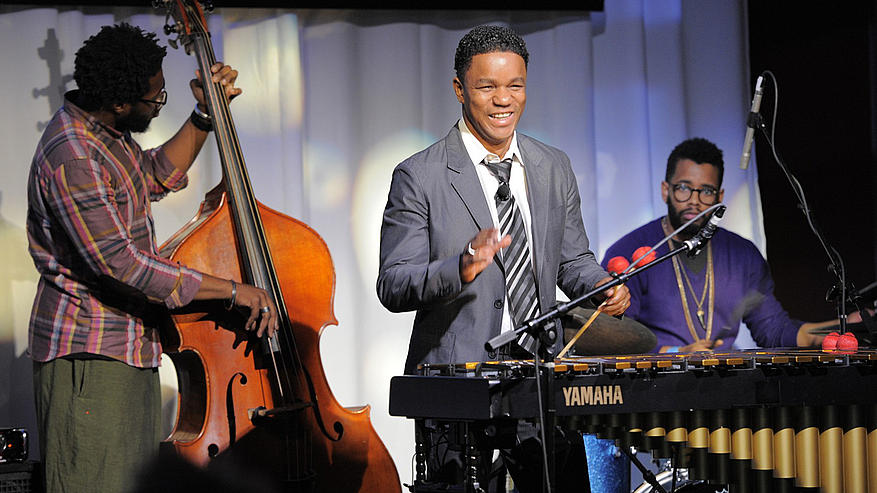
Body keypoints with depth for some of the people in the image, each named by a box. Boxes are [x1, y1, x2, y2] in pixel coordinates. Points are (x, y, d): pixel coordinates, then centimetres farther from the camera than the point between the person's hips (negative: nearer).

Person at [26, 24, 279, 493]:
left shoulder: (104, 130, 7)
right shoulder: (72, 159, -24)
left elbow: (159, 175, 27)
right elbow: (120, 264, -29)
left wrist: (204, 116, 13)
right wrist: (231, 290, -25)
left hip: (131, 347, 10)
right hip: (88, 354, -10)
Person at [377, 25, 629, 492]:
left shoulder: (555, 168, 12)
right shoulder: (418, 176, -3)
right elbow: (392, 286, -7)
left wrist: (602, 285, -2)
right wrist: (460, 269, -25)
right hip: (456, 377, -4)